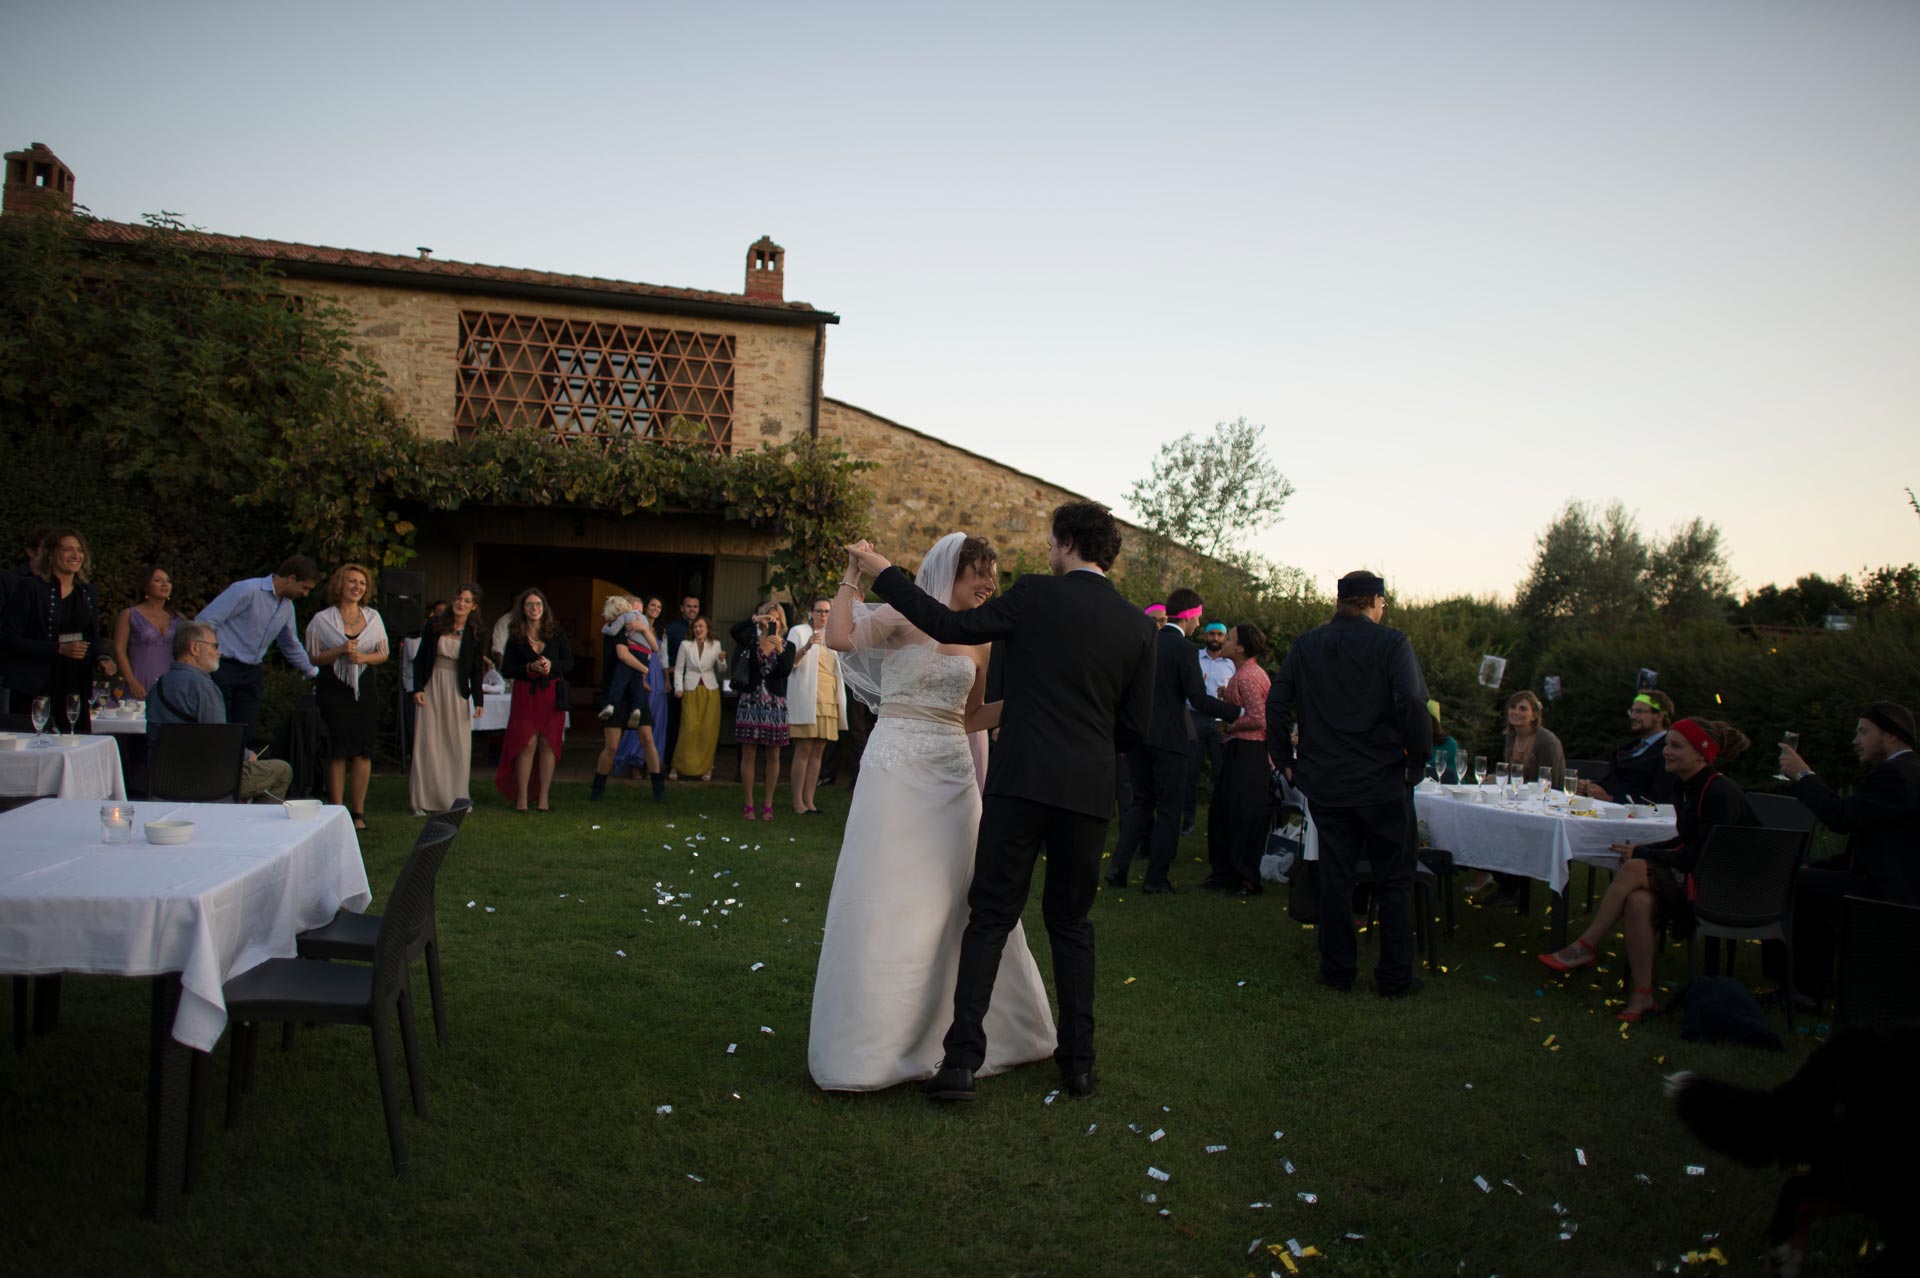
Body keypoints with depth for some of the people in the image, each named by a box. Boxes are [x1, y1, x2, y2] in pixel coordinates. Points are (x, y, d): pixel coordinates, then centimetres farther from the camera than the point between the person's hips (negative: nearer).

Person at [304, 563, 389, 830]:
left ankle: (358, 812, 5)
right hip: (333, 690, -2)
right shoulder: (322, 619, 2)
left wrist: (363, 657, -8)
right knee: (338, 751, -4)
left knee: (363, 751, -2)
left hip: (365, 690, 3)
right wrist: (341, 651, -15)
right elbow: (312, 657, -1)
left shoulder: (373, 617, 11)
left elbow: (384, 654, 11)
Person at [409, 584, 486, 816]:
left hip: (457, 692, 0)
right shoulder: (435, 623, 0)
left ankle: (456, 798, 12)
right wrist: (418, 688, -5)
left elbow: (477, 670, 3)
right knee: (427, 742, 0)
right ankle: (423, 801, 5)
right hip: (431, 688, 0)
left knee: (458, 745, 2)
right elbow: (420, 657, 4)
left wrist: (478, 700, -5)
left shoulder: (475, 633, 0)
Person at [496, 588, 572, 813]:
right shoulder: (515, 636, 3)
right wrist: (530, 668, -15)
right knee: (527, 743, -7)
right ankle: (521, 797, 0)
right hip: (525, 695, -1)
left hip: (552, 694, 1)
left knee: (548, 744, 0)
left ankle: (543, 798, 5)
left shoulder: (556, 632, 5)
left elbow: (569, 662, 5)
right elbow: (506, 669, 0)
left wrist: (551, 664, -14)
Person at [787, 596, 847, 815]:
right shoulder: (799, 632, 3)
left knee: (818, 752, 4)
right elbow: (791, 661, -11)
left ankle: (809, 801, 6)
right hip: (806, 698, -6)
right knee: (804, 750, -9)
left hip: (828, 699, 6)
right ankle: (797, 802, -7)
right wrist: (807, 647, -27)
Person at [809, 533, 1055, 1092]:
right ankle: (870, 1041, 10)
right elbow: (839, 638, -21)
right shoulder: (902, 619, -4)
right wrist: (851, 577, -10)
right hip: (898, 770, -6)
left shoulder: (978, 641, 12)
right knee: (887, 902, -3)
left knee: (968, 897, 10)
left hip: (954, 775, 6)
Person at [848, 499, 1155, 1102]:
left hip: (1022, 781, -3)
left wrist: (882, 571, 8)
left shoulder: (1035, 595, -5)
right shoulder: (1137, 624, 6)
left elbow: (952, 626, -2)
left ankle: (961, 1060, 0)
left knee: (990, 919, 4)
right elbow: (1136, 726, 7)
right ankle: (1078, 1061, 19)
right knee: (1071, 922, 17)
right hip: (1088, 789, 3)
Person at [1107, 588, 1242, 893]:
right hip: (1168, 739, -6)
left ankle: (1118, 868, 8)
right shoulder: (1184, 650, -13)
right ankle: (1156, 879, 6)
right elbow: (1199, 700, -17)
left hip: (1137, 734, 6)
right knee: (1168, 808, 4)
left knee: (1141, 802, 16)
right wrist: (1237, 712, -11)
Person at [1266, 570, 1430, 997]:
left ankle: (1337, 970, 16)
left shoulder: (1305, 645, 4)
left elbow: (1276, 705, 2)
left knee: (1335, 875, 12)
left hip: (1324, 781, 3)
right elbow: (1413, 704, -20)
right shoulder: (1392, 643, -8)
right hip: (1381, 781, -3)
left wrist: (1286, 762, 10)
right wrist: (1417, 758, -7)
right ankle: (1395, 977, 12)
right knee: (1394, 880, 8)